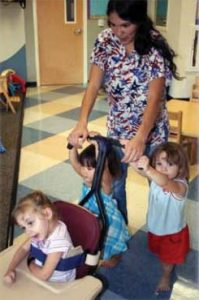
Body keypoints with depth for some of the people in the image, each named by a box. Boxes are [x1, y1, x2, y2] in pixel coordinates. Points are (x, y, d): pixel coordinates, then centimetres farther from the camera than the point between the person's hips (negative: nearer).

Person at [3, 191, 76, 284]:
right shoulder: (39, 229, -9)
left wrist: (31, 265, -7)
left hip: (59, 285, -6)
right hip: (40, 278, 6)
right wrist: (10, 269, -7)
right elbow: (23, 248, 6)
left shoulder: (58, 241, -30)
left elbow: (43, 275, -24)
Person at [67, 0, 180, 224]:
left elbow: (154, 98, -31)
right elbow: (93, 84, -15)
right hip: (117, 126, 4)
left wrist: (140, 138, -48)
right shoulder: (105, 40, -11)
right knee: (113, 181, 16)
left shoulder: (155, 47, -23)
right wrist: (82, 122, -32)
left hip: (150, 127, -3)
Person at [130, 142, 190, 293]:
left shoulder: (180, 185, -36)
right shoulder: (155, 178, -17)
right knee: (160, 252, 32)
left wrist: (148, 169, -77)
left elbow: (164, 182, -59)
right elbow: (138, 166, -30)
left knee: (169, 258, 23)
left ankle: (166, 277, 52)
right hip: (155, 227, 6)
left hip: (173, 231, -5)